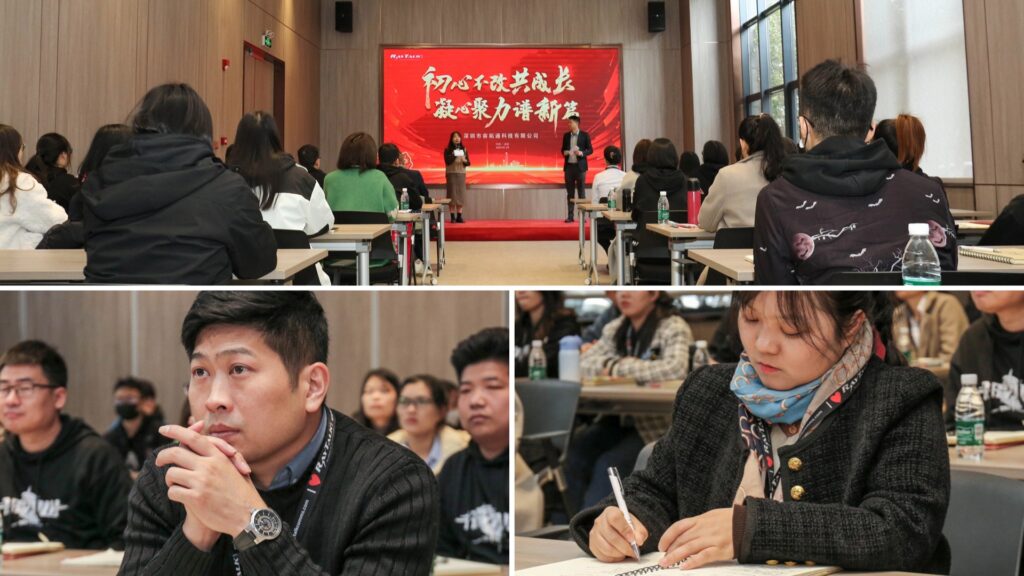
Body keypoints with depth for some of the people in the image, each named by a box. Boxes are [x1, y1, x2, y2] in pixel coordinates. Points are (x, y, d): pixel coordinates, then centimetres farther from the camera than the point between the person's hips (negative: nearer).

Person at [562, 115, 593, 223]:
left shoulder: (585, 135, -1)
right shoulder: (566, 135, 9)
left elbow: (590, 150, 0)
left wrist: (581, 153, -18)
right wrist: (564, 152, -7)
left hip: (580, 166, -3)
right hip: (569, 166, 3)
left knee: (581, 191, -1)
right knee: (570, 192, 4)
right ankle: (570, 215, 6)